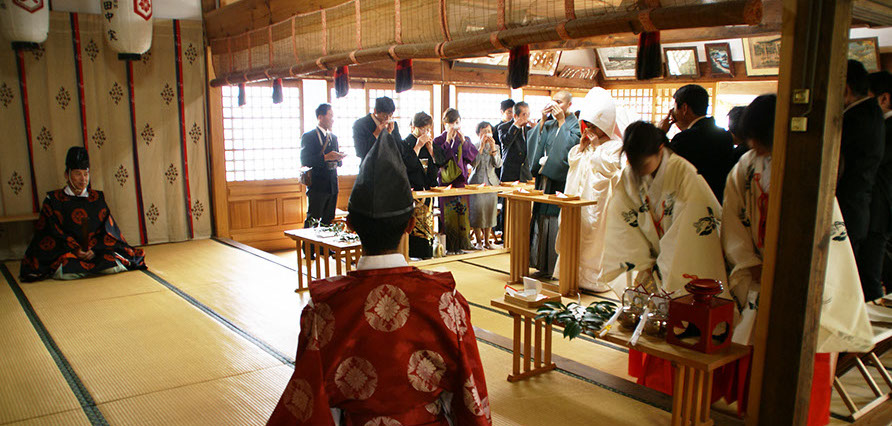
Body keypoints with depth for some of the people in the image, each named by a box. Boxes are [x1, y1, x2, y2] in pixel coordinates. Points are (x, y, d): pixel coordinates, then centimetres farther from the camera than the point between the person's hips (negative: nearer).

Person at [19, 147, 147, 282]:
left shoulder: (97, 198, 12)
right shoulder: (53, 200, 6)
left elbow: (107, 231, 4)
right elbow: (55, 233, -4)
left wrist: (94, 249, -13)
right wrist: (75, 249, -18)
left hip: (97, 251, 3)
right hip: (66, 253, -2)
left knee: (114, 266, -27)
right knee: (64, 273, -33)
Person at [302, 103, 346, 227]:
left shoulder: (333, 137, 17)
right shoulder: (308, 137, -4)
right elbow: (305, 161, -14)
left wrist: (338, 158, -4)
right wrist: (326, 157, -22)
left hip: (332, 185, 6)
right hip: (317, 186, -6)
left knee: (328, 221, 7)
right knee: (312, 221, -5)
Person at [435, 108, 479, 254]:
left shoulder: (466, 139, 12)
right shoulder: (439, 141, 3)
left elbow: (473, 157, 0)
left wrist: (463, 141, -9)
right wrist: (448, 141, -12)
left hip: (461, 181, 3)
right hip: (446, 181, -3)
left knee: (463, 212, 0)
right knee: (449, 213, -7)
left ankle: (462, 243, 8)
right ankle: (449, 246, 0)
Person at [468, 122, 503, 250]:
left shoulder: (495, 147, 9)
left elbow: (498, 164, -6)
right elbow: (473, 163, -16)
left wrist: (493, 148, -18)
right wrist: (481, 146, -19)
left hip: (491, 183, 4)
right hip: (477, 182, -4)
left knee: (490, 211, 6)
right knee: (477, 210, -6)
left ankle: (486, 241, 16)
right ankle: (478, 241, 5)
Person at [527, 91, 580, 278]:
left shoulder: (574, 124, -2)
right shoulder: (549, 124, 16)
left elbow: (570, 145, -17)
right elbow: (532, 141, 7)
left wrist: (561, 121, -11)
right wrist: (543, 120, 0)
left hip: (562, 179, -6)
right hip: (545, 178, 6)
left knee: (558, 221, -7)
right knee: (542, 219, 7)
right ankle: (544, 265, 15)